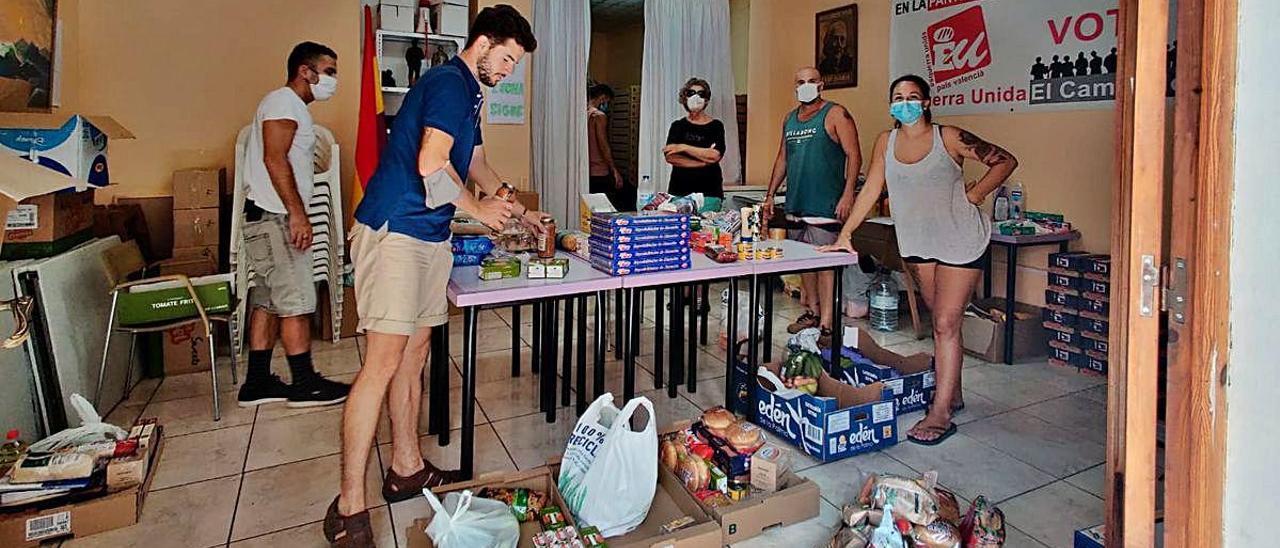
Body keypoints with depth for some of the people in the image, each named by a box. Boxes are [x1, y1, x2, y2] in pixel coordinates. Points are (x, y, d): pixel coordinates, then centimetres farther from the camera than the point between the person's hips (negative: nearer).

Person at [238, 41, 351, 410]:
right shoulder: (284, 101, -8)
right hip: (274, 217, -10)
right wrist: (297, 213, -23)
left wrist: (296, 214, 22)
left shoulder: (292, 106, 23)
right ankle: (305, 385, -1)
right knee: (296, 302, -7)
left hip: (272, 218, 10)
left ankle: (257, 383, 15)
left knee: (268, 301, 10)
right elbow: (274, 159, -19)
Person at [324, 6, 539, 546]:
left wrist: (520, 212, 29)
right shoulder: (448, 83, -10)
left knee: (415, 350, 12)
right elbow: (431, 166, -20)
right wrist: (478, 208, -5)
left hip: (429, 237, 10)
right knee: (383, 360, -12)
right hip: (394, 232, -10)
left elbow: (475, 163, 31)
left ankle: (407, 468, 23)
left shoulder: (468, 94, 22)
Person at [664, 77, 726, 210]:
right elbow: (670, 157, -5)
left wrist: (684, 147, -10)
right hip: (679, 190, 1)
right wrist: (705, 161, -11)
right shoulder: (677, 126, 9)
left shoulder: (716, 126, 6)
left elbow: (715, 156, -10)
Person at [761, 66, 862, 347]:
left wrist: (848, 195, -19)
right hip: (795, 205, 7)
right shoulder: (790, 119, 17)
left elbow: (854, 155, -9)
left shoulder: (835, 114, -3)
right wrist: (770, 195, 17)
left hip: (825, 205, -7)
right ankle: (812, 312, 26)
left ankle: (826, 324, -3)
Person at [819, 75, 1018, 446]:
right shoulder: (886, 142, 4)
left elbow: (1005, 161, -1)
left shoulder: (948, 138, -9)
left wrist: (974, 195, -11)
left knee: (946, 324, -8)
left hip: (961, 241, -5)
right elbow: (871, 191, 5)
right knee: (941, 321, 15)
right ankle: (952, 394, 30)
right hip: (917, 243, 5)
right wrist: (844, 235, 0)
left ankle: (940, 414, -5)